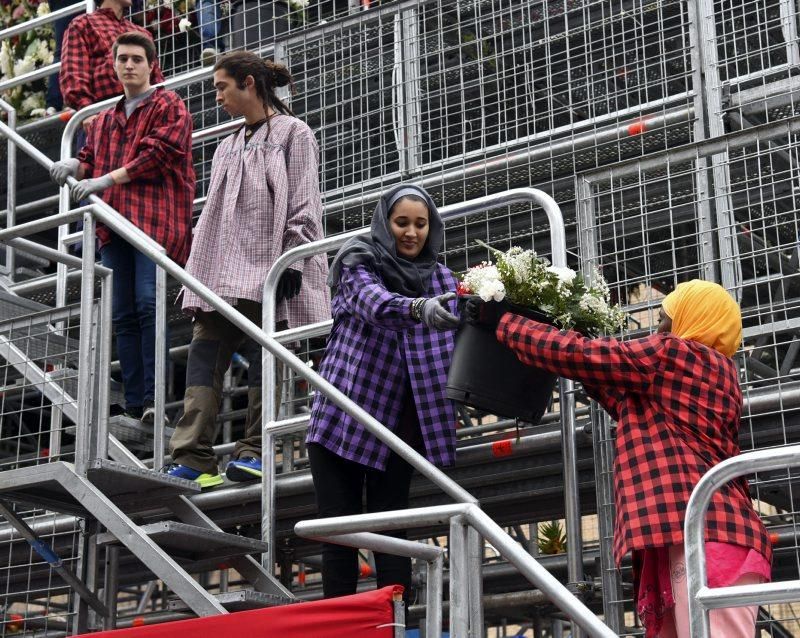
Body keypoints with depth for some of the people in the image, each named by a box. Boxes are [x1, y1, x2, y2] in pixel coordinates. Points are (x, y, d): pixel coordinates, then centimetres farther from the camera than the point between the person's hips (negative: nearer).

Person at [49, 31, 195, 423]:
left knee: (149, 304, -17)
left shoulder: (168, 107, 5)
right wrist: (77, 166, 1)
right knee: (123, 314, 3)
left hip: (155, 219, -6)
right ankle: (133, 403, 5)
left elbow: (157, 154, -9)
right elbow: (93, 159, 26)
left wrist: (106, 180, -11)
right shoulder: (106, 119, 26)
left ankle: (152, 397, -17)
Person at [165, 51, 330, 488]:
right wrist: (198, 271, 17)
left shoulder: (292, 133, 5)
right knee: (204, 352, -6)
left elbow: (302, 204, -4)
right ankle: (192, 459, -12)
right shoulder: (229, 147, 25)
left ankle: (254, 452, 0)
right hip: (224, 269, 6)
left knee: (263, 354, -6)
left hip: (267, 266, -6)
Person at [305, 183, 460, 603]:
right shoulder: (360, 264, -1)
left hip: (394, 424, 3)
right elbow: (374, 303, -24)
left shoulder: (439, 278, 11)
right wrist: (419, 308, -44)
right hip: (342, 416, -2)